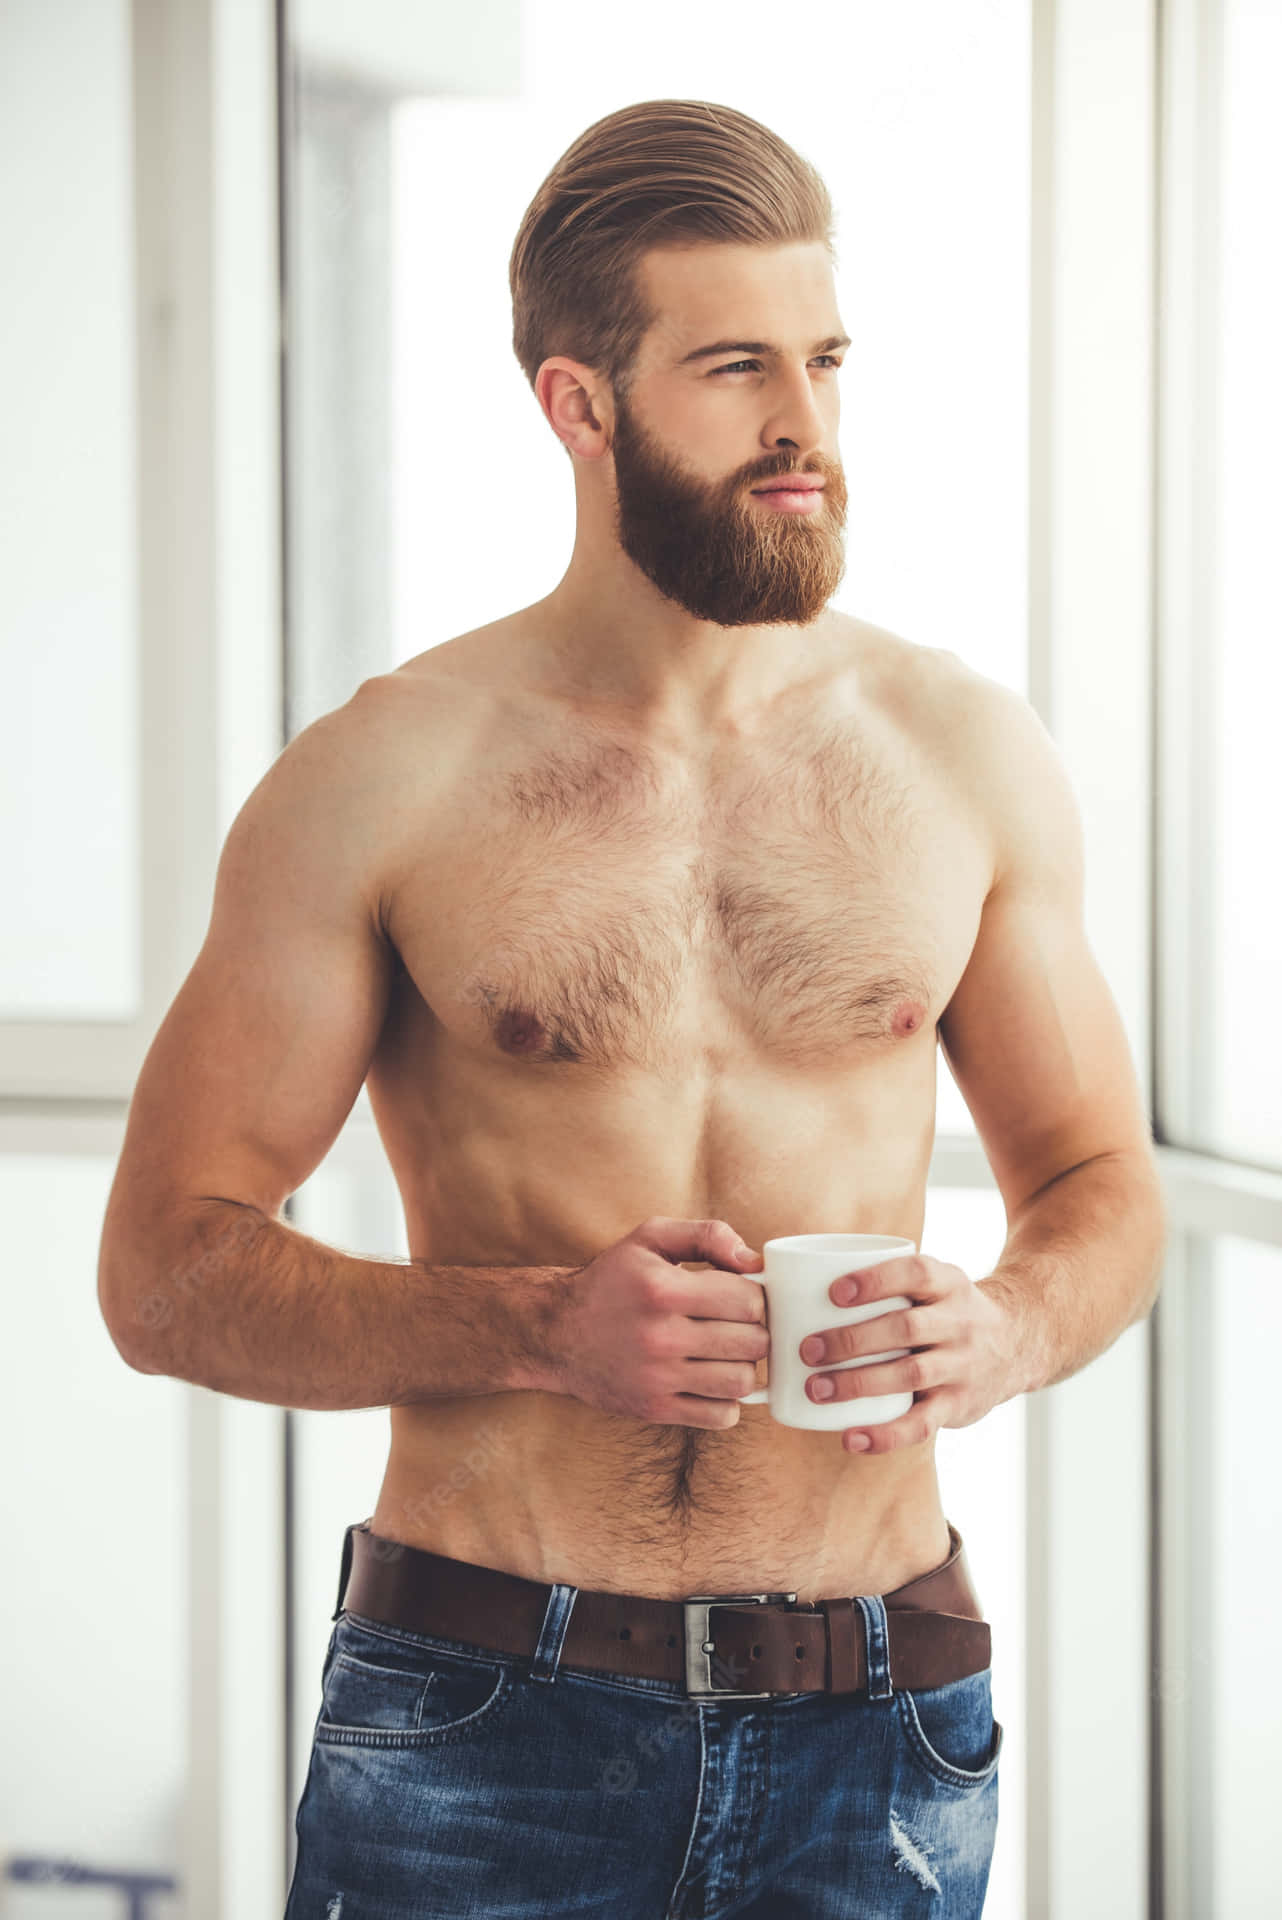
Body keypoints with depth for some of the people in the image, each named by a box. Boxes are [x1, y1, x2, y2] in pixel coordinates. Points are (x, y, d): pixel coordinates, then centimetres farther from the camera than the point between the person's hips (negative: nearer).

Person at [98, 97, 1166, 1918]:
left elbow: (1101, 1184, 14)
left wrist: (1006, 1329, -8)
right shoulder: (380, 782, -3)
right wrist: (534, 1327, -16)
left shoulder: (968, 755, 5)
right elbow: (167, 1265, -2)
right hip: (488, 1710, -2)